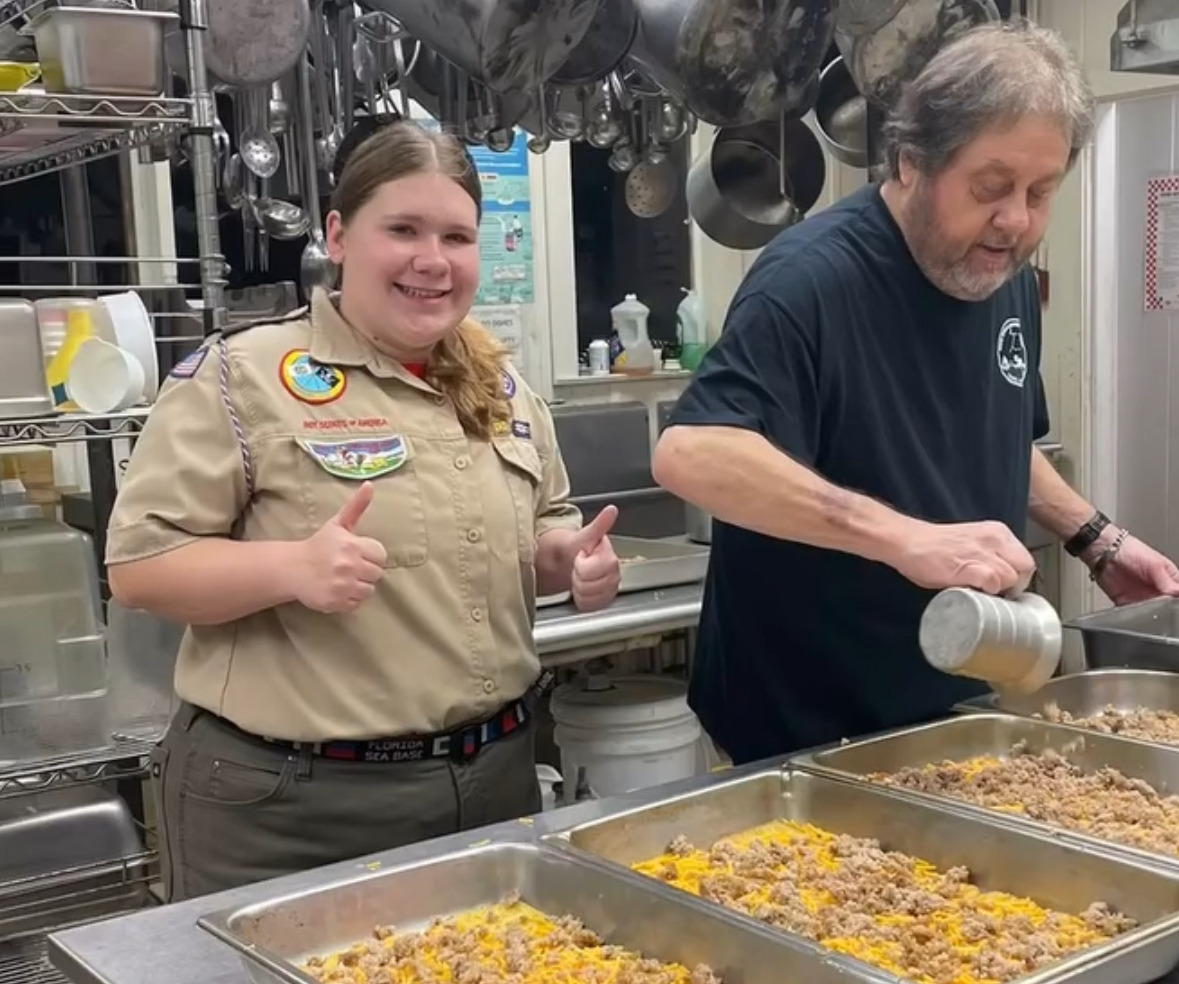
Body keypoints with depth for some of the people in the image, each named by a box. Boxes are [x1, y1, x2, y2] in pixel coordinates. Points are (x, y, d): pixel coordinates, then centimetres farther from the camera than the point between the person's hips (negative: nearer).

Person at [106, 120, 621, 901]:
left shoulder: (504, 389, 9)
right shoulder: (242, 375, -10)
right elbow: (138, 562, -12)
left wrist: (572, 558, -4)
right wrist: (291, 568, -28)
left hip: (492, 781, 6)